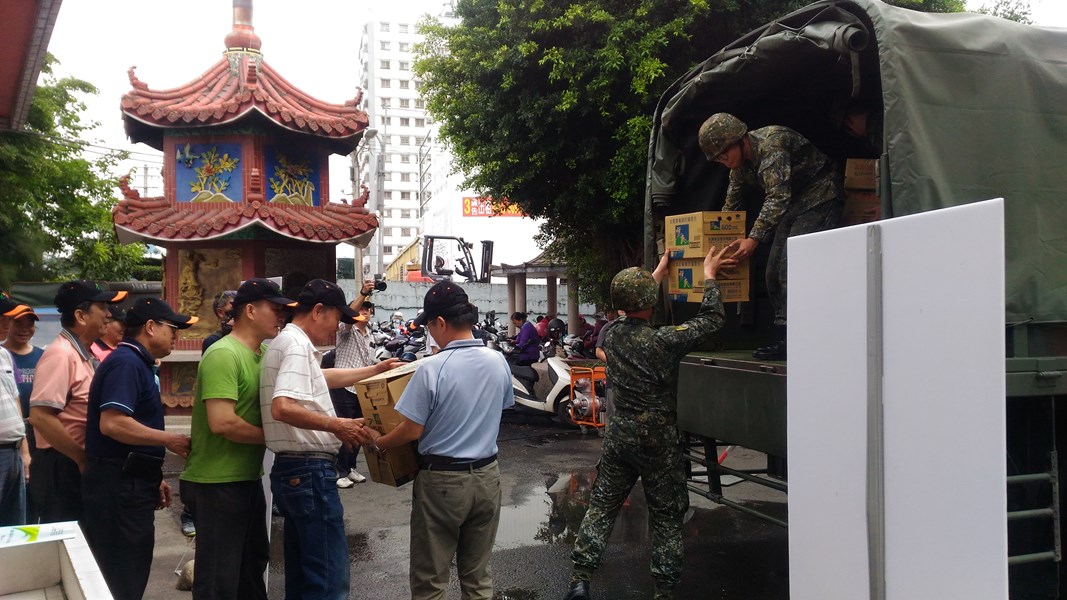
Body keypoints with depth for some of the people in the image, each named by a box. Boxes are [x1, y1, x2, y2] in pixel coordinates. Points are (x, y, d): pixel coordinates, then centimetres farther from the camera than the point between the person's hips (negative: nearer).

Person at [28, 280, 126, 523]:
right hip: (61, 467, -9)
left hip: (79, 465, 9)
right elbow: (40, 417, -26)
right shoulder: (61, 355, -18)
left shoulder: (86, 355, 11)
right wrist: (81, 458, -19)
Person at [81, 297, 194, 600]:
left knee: (131, 570, 17)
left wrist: (153, 477, 20)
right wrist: (169, 440, -20)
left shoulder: (137, 364, 16)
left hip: (129, 482, 10)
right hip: (119, 485, -10)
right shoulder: (126, 363, -16)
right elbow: (112, 423, -29)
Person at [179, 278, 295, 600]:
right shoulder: (223, 354, -20)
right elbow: (222, 422, -27)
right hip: (218, 483, -9)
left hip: (248, 478, 9)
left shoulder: (264, 353, 7)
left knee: (252, 562, 23)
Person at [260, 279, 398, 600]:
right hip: (310, 471, -11)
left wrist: (377, 369, 38)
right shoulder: (296, 345, -15)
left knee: (303, 574, 17)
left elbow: (322, 378, 34)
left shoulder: (290, 343, 17)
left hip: (295, 471, 11)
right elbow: (282, 408, -29)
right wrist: (336, 425, -20)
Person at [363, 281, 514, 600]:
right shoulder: (498, 361, -2)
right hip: (487, 476, 5)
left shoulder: (431, 369, -19)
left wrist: (378, 443, 4)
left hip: (442, 480, -5)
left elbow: (412, 431, -14)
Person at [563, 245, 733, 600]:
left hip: (619, 434, 5)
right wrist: (709, 276, 6)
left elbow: (633, 310, 19)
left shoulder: (612, 335, -3)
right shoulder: (663, 342, -19)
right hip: (657, 440, -5)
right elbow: (711, 320, -8)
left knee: (602, 506, 11)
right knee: (666, 518, 8)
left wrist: (658, 273, 29)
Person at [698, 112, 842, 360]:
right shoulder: (740, 164, 3)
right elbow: (730, 207, 16)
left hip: (818, 200, -9)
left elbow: (778, 196, -33)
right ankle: (784, 337, 6)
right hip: (792, 207, 9)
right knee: (774, 270, 2)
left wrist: (754, 239, -36)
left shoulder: (771, 143, -25)